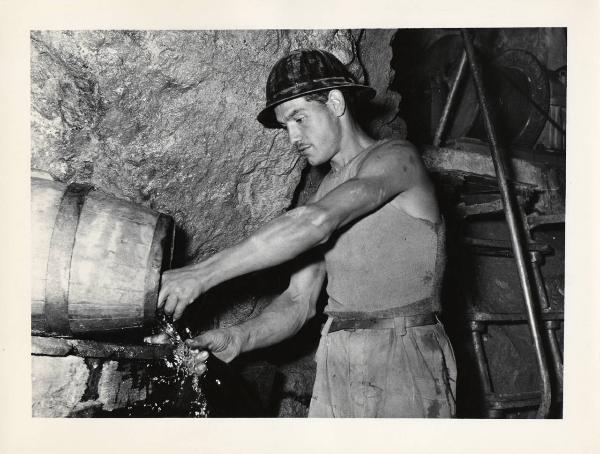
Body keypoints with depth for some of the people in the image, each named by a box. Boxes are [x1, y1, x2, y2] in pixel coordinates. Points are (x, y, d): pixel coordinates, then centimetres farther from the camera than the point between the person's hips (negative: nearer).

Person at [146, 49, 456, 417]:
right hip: (338, 365, 5)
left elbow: (316, 222, -22)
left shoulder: (396, 158, -5)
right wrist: (237, 339, -9)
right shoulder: (328, 189, 16)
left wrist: (203, 275, -22)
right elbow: (299, 302, 11)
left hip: (405, 360, -5)